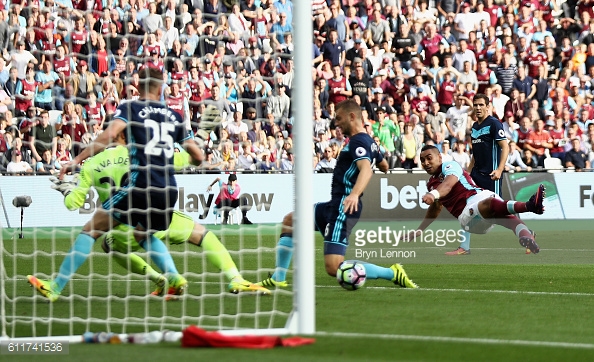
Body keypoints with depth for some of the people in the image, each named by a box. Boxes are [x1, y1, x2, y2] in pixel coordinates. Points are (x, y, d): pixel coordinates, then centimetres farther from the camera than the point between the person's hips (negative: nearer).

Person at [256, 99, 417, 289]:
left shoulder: (358, 142, -16)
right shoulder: (369, 142, 14)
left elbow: (366, 169, -34)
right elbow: (384, 166, 31)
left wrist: (354, 194, -51)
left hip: (343, 209, -11)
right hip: (335, 205, 11)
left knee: (334, 269, -18)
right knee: (289, 221, 21)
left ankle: (392, 273, -14)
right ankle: (278, 278, 20)